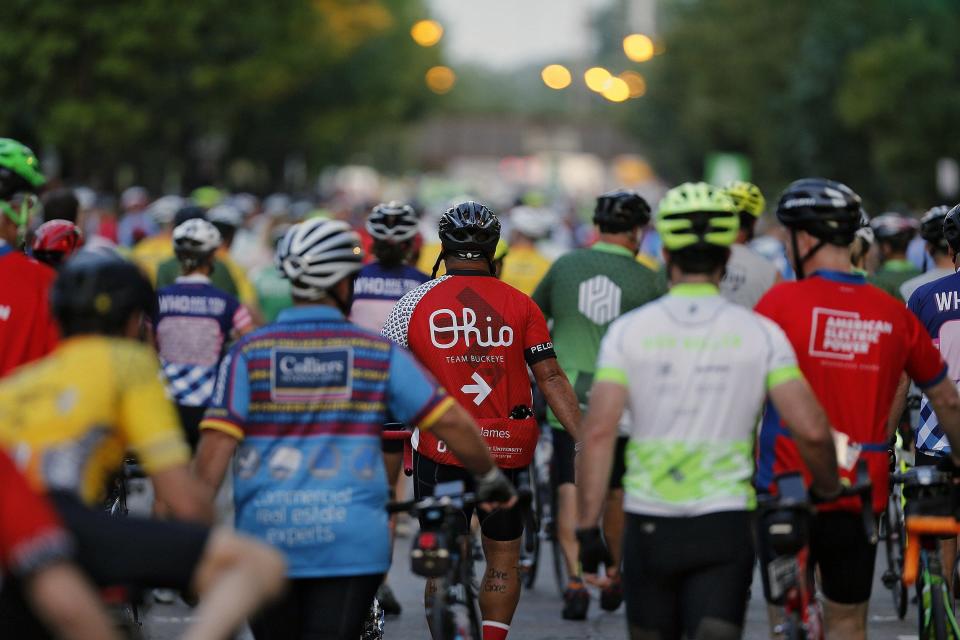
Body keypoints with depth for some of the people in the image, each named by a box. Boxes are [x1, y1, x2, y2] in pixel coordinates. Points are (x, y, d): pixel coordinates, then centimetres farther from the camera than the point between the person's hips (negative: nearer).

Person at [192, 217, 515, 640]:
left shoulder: (249, 353, 0)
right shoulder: (379, 354, 1)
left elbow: (216, 444, -7)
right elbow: (450, 421, 2)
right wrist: (489, 478, 19)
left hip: (266, 537, 1)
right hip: (349, 542, -1)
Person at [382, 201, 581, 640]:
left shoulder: (416, 302, -1)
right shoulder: (520, 305, 0)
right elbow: (551, 378, -4)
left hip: (440, 450, -1)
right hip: (508, 452, 1)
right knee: (503, 559, 16)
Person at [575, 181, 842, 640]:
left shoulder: (629, 331, -3)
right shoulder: (760, 333, -3)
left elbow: (599, 431, -10)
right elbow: (811, 430, -8)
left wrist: (587, 528, -6)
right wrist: (829, 489, 12)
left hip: (649, 525, 1)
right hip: (725, 525, -1)